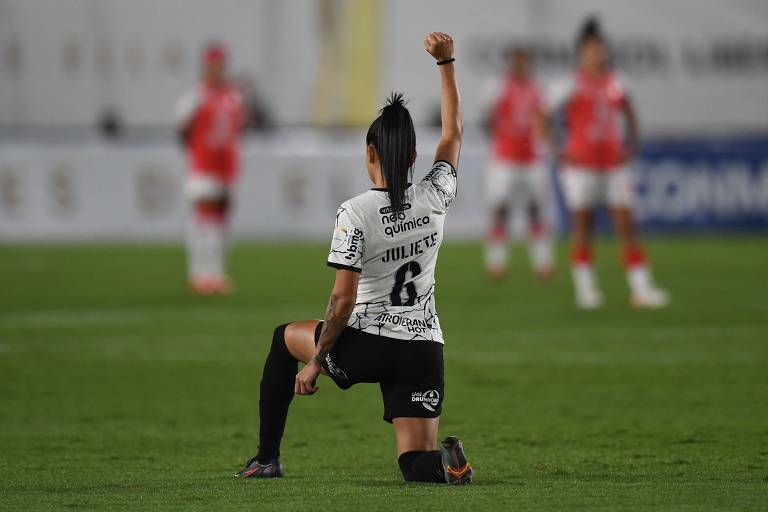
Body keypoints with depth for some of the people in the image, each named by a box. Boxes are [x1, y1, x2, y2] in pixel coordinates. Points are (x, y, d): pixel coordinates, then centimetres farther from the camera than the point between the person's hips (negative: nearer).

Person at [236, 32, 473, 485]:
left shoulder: (355, 214, -15)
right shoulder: (434, 198, -2)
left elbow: (343, 300, -16)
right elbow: (454, 133, 15)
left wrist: (316, 361, -6)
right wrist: (447, 62, 19)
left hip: (365, 346, -3)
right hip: (424, 350, 3)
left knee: (287, 338, 28)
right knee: (418, 465, 6)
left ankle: (267, 459, 28)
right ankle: (443, 461, -31)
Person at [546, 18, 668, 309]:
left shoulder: (615, 84, 8)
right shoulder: (571, 85, -6)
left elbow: (629, 115, 25)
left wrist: (631, 145, 13)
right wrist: (558, 152, -8)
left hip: (614, 163, 4)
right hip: (581, 164, -4)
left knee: (626, 225, -1)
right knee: (583, 228, 1)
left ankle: (641, 289, -2)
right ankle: (585, 289, 9)